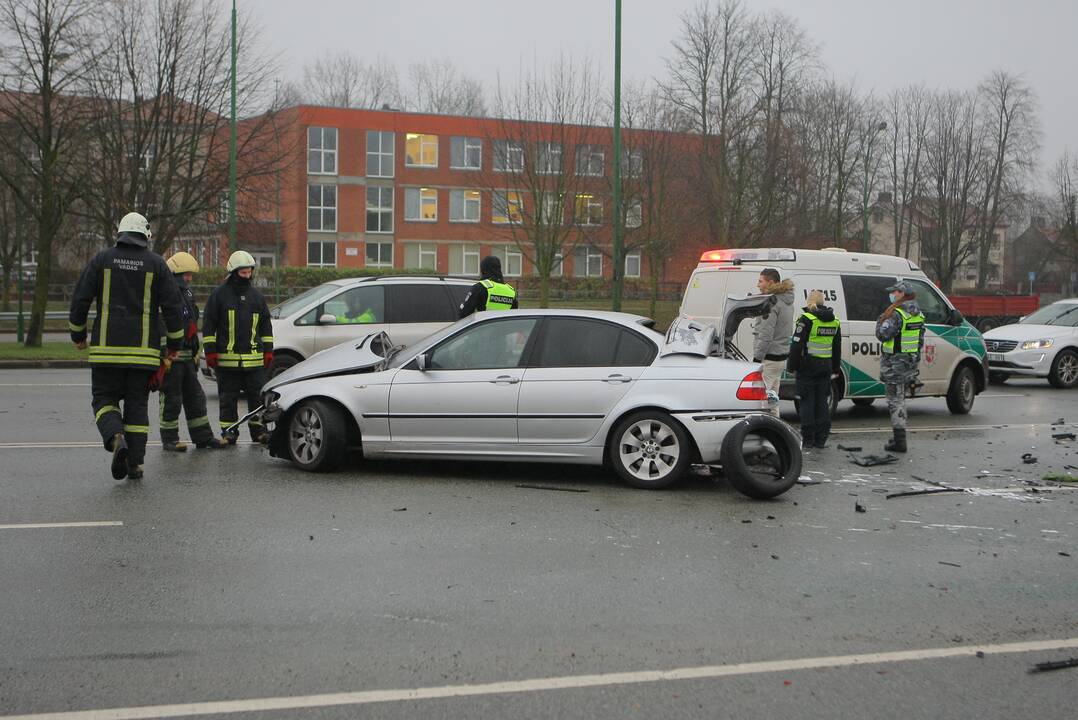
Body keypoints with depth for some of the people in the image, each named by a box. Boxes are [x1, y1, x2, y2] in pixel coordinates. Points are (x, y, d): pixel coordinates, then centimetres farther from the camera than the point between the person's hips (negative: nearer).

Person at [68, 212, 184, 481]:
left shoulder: (102, 259, 2)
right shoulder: (156, 263, 2)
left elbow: (80, 300, 2)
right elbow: (173, 306, -1)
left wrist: (78, 335, 15)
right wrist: (174, 344, 9)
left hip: (107, 348, -1)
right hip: (144, 350, 1)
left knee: (104, 399, 9)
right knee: (137, 405, 9)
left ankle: (115, 438, -20)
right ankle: (136, 463, 6)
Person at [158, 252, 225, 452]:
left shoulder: (187, 293, 18)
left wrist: (195, 353, 24)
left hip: (186, 356, 9)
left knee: (195, 397, 11)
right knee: (171, 399, -2)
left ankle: (202, 436, 17)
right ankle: (169, 439, 6)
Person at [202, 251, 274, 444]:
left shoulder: (257, 296, 14)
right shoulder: (219, 295, 2)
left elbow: (266, 325, 19)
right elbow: (208, 324, 2)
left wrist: (268, 350, 12)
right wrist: (210, 351, -4)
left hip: (254, 358, 3)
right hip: (227, 358, -3)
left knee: (258, 396, 4)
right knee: (228, 398, 3)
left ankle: (258, 430, 12)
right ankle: (228, 432, 11)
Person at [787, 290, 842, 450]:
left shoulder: (807, 319, -11)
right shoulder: (834, 322, 10)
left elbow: (796, 345, -13)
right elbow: (837, 348, 17)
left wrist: (792, 367, -7)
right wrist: (835, 369, 24)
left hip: (807, 366, -5)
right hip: (825, 367, 5)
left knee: (807, 402, 0)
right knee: (822, 402, 10)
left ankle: (807, 440, 1)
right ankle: (821, 439, 11)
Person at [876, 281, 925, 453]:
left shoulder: (896, 314, -19)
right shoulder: (918, 314, 11)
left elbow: (882, 335, -21)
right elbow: (920, 340, 18)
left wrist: (880, 322, -4)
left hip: (894, 364, -9)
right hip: (910, 362, 9)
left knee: (895, 401, -5)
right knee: (900, 400, 20)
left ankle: (899, 441, -6)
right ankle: (899, 437, 26)